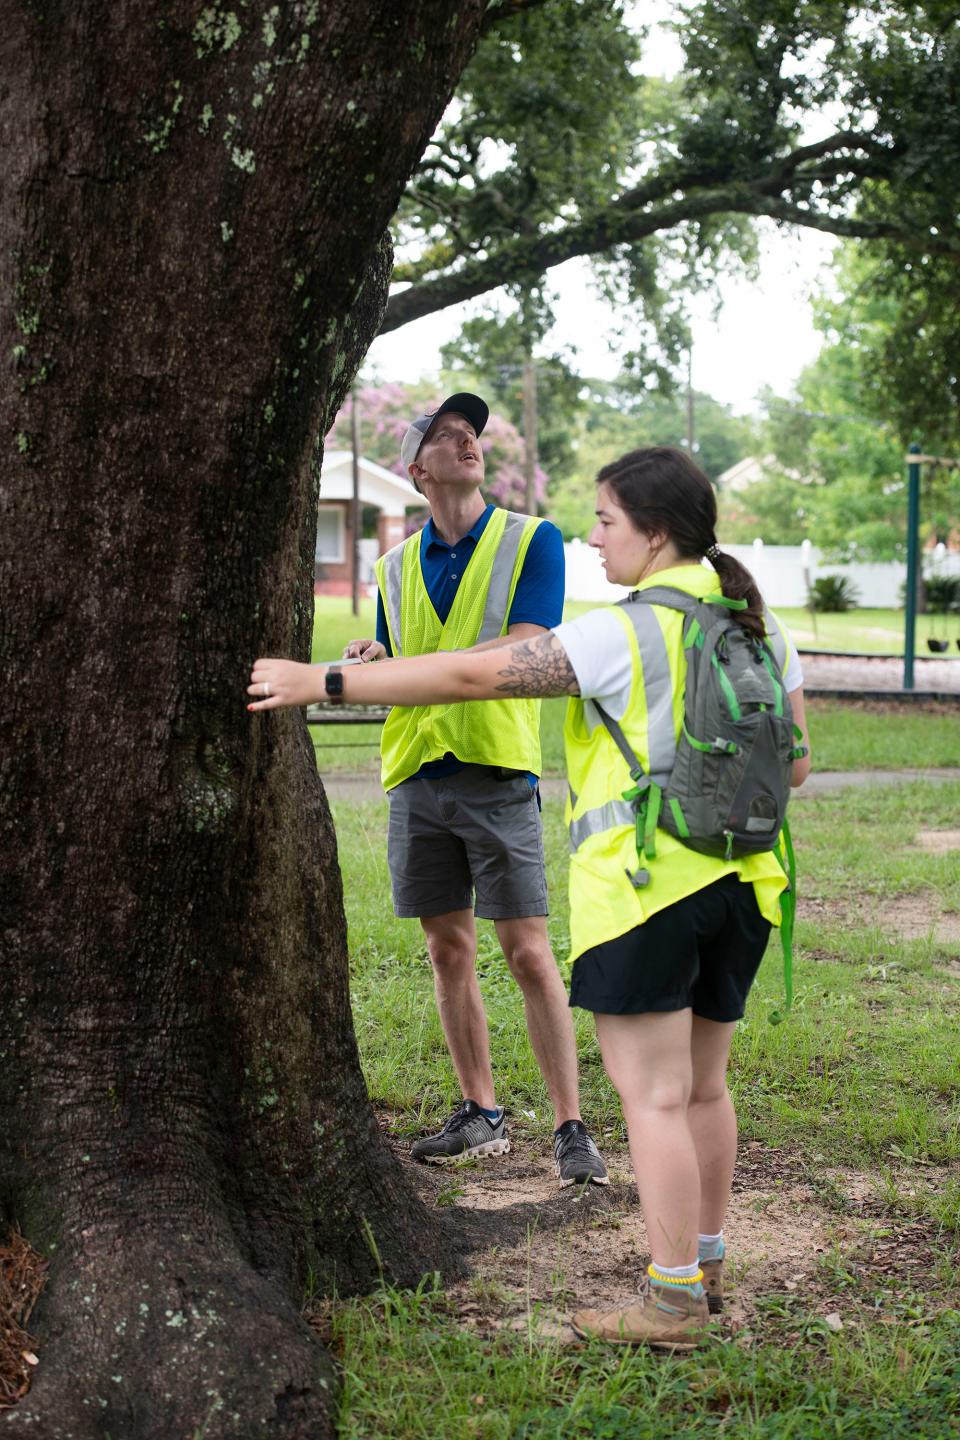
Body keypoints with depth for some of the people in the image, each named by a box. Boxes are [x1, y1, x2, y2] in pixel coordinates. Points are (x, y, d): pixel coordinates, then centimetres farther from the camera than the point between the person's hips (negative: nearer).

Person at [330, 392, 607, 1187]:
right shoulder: (397, 567, 14)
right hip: (418, 779, 5)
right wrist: (372, 665, -5)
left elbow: (522, 651, -13)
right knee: (449, 950, 10)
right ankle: (481, 1113, 21)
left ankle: (571, 1127, 1)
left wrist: (410, 667, -19)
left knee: (529, 952, -5)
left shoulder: (531, 540, 0)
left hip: (499, 773, -5)